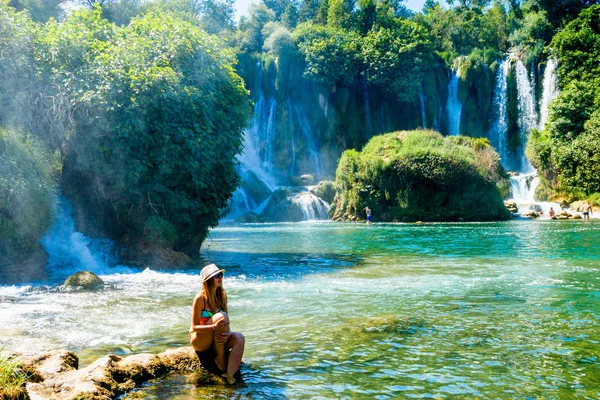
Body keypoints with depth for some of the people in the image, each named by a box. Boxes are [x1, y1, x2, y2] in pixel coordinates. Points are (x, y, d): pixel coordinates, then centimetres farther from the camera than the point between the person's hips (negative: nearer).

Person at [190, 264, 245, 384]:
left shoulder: (222, 295, 2)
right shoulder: (200, 298, -16)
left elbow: (225, 323, 4)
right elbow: (194, 327, -16)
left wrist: (227, 334, -20)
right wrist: (214, 327, -33)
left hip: (216, 341, 5)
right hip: (199, 342, -5)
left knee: (239, 338, -25)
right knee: (221, 316, -31)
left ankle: (229, 374, -33)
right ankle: (220, 359, -21)